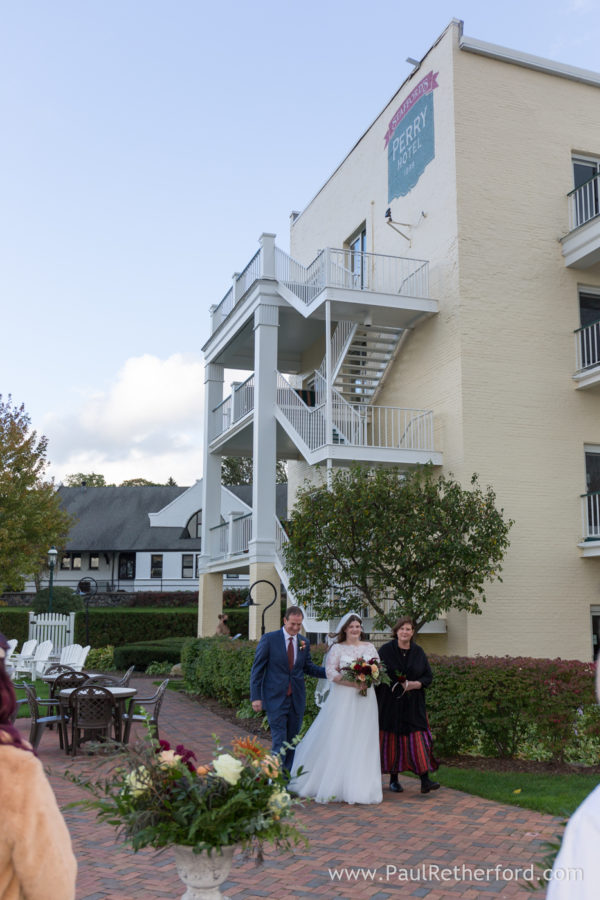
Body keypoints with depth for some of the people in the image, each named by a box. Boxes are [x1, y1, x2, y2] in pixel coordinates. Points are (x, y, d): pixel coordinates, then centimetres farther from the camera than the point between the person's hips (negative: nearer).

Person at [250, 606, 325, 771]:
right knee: (279, 742, -7)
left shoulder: (304, 642, 6)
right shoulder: (269, 639, -7)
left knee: (292, 741, 12)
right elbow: (257, 669, -4)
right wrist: (256, 697, -9)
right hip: (275, 698, -4)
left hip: (297, 700, 5)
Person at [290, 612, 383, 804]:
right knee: (338, 740, -4)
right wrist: (353, 683, -17)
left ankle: (360, 786, 11)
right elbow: (330, 672, -8)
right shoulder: (337, 648, 1)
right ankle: (335, 783, 7)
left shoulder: (369, 647, 12)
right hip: (343, 700, -3)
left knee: (362, 743, 3)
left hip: (365, 700, 3)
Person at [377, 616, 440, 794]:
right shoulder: (385, 650, -1)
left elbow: (428, 676, 7)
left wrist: (414, 684, -11)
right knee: (392, 740, 3)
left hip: (413, 706, 2)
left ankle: (425, 780, -8)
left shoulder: (418, 652, 7)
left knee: (418, 740, -6)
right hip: (390, 704, -2)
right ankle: (394, 779, 15)